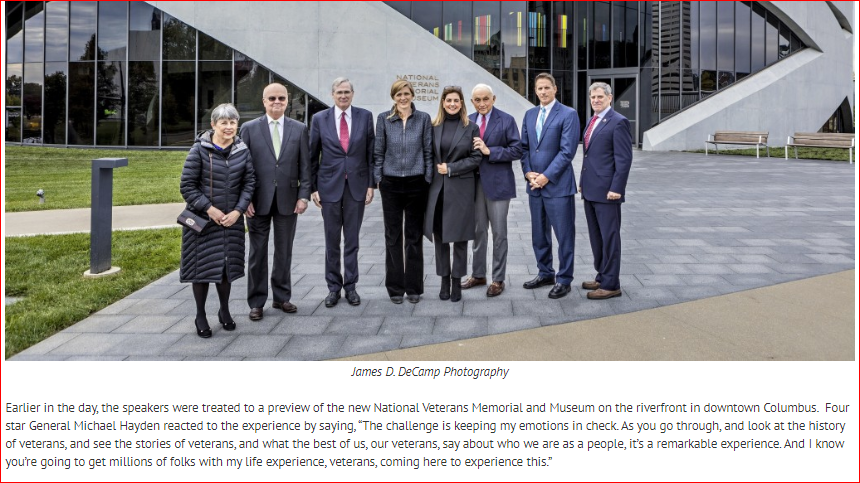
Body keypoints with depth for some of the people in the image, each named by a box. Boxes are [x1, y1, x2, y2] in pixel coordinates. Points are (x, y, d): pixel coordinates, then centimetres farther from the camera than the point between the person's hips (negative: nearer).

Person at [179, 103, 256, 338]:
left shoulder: (243, 151, 0)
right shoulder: (200, 150, -9)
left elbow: (249, 183, 4)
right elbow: (187, 185, -8)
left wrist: (238, 210, -7)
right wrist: (209, 208, -14)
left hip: (231, 219, 3)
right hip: (202, 219, -3)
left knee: (227, 265, 12)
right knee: (202, 265, 4)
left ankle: (225, 311, 31)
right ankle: (201, 316, 20)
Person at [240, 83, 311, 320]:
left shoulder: (299, 129, 5)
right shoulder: (249, 128, 2)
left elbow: (305, 165, 4)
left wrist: (304, 195, -5)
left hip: (287, 200, 1)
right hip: (259, 200, -1)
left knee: (284, 251, 10)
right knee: (258, 252, 5)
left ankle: (281, 297, 23)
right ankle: (256, 302, 14)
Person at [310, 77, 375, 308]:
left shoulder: (365, 116, 2)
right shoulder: (320, 119, 2)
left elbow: (371, 153, 4)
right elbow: (313, 156, 4)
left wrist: (371, 184, -1)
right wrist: (313, 187, 1)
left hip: (357, 185, 0)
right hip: (329, 185, 0)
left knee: (352, 239, 7)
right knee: (332, 240, 7)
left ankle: (350, 286, 17)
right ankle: (333, 287, 17)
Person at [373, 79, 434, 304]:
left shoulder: (423, 119, 2)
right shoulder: (384, 119, 3)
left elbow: (428, 151, 4)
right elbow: (378, 152, 6)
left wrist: (428, 179, 0)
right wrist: (377, 179, 2)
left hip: (416, 184, 0)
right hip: (391, 184, 0)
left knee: (414, 237, 6)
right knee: (393, 237, 6)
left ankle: (414, 287, 16)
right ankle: (395, 288, 15)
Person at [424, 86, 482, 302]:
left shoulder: (471, 127, 2)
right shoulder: (434, 127, 7)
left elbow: (476, 157, -2)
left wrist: (451, 168, -10)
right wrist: (436, 169, -3)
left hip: (461, 188, -2)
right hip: (437, 187, 2)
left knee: (460, 236, 2)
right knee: (439, 235, 5)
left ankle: (457, 281, 13)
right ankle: (444, 280, 17)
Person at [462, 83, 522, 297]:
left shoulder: (506, 120, -4)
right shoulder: (468, 121, 8)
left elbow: (517, 150, -10)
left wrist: (489, 151, -18)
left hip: (497, 183, -4)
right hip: (475, 182, 4)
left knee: (499, 233, 3)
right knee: (478, 231, 13)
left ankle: (498, 279, 12)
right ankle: (478, 274, 26)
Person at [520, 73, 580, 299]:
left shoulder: (568, 114, -7)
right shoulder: (530, 114, 13)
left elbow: (567, 151, -13)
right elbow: (524, 147, 12)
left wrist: (546, 176, -15)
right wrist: (528, 172, -3)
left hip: (558, 185, -6)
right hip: (534, 185, 6)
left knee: (564, 235, 0)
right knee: (539, 234, 14)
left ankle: (564, 280, 10)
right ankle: (545, 273, 28)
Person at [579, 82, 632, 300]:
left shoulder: (618, 122, -10)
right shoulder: (592, 122, 16)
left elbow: (624, 159, -15)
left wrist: (616, 189, -19)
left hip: (606, 191, -9)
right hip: (590, 191, 9)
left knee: (609, 237, -1)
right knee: (596, 237, 15)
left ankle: (611, 284, 6)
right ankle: (602, 277, 26)